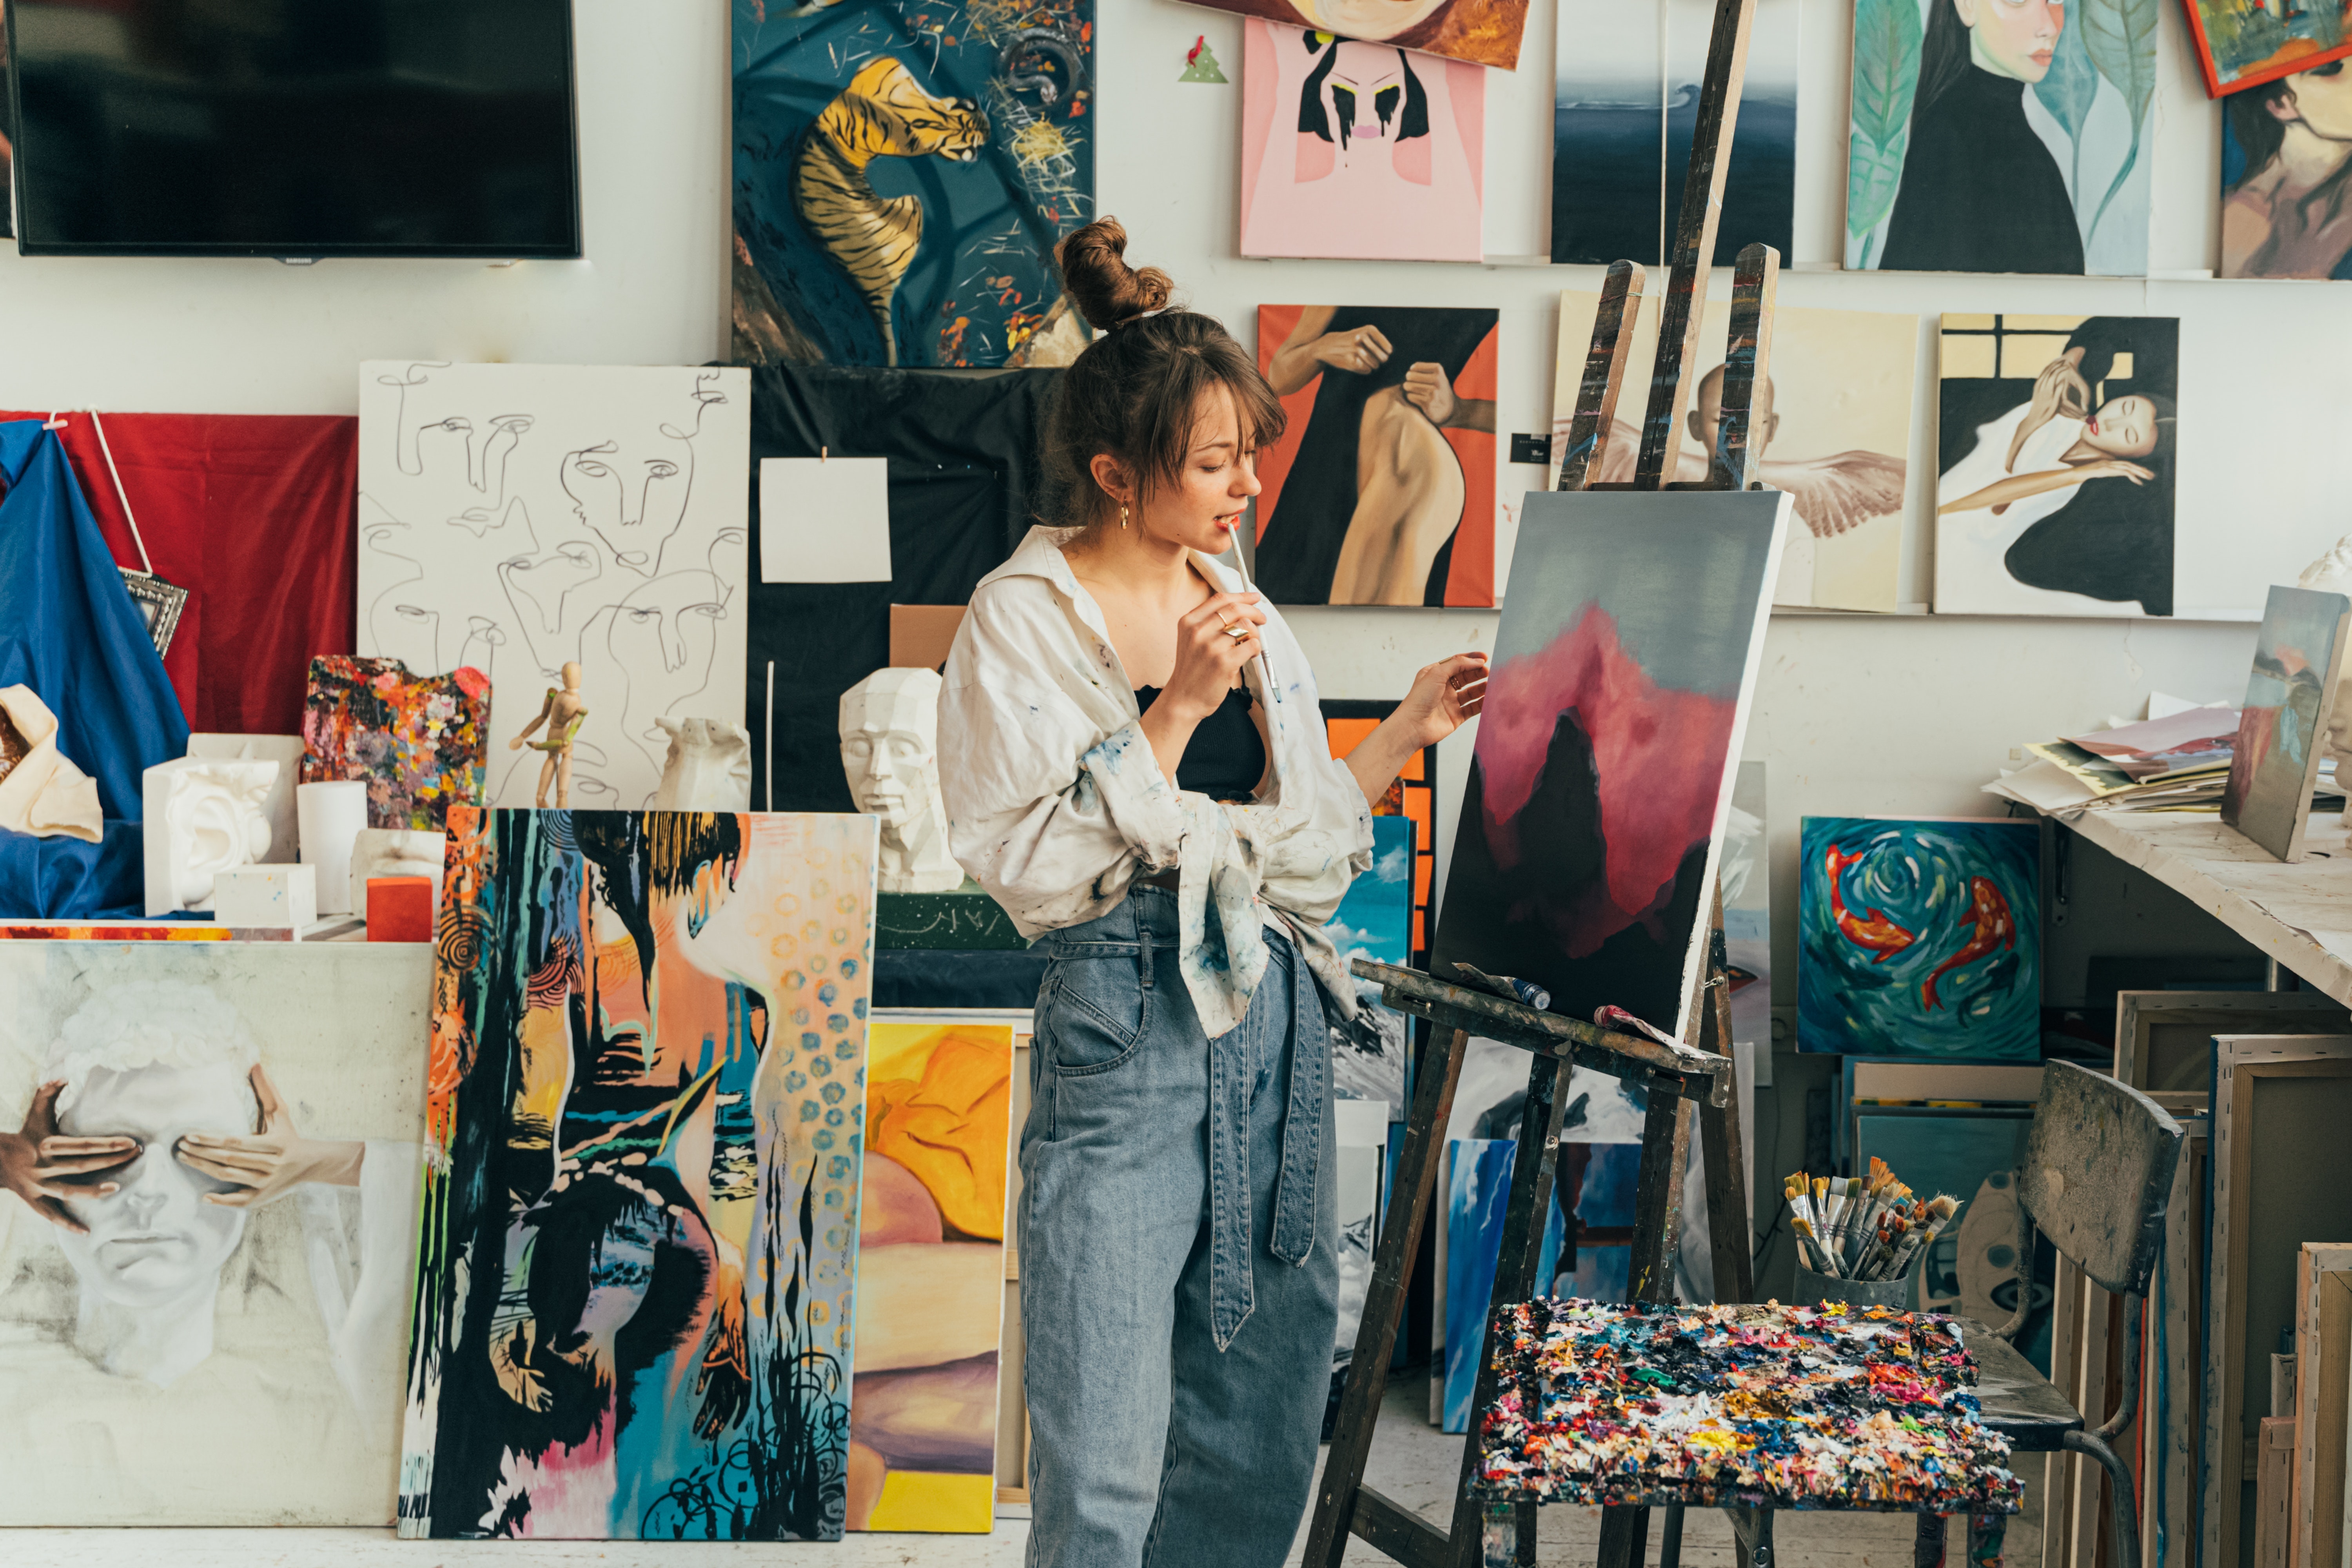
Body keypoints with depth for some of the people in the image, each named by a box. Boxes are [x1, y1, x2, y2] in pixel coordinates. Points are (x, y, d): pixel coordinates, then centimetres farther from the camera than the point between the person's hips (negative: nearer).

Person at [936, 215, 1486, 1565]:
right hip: (1125, 1032, -6)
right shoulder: (1025, 619, -6)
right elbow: (1037, 867, -15)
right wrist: (1173, 709, -17)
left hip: (1278, 1020, 7)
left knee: (1267, 1421, 11)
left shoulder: (1242, 611, 13)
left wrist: (1409, 729, 12)